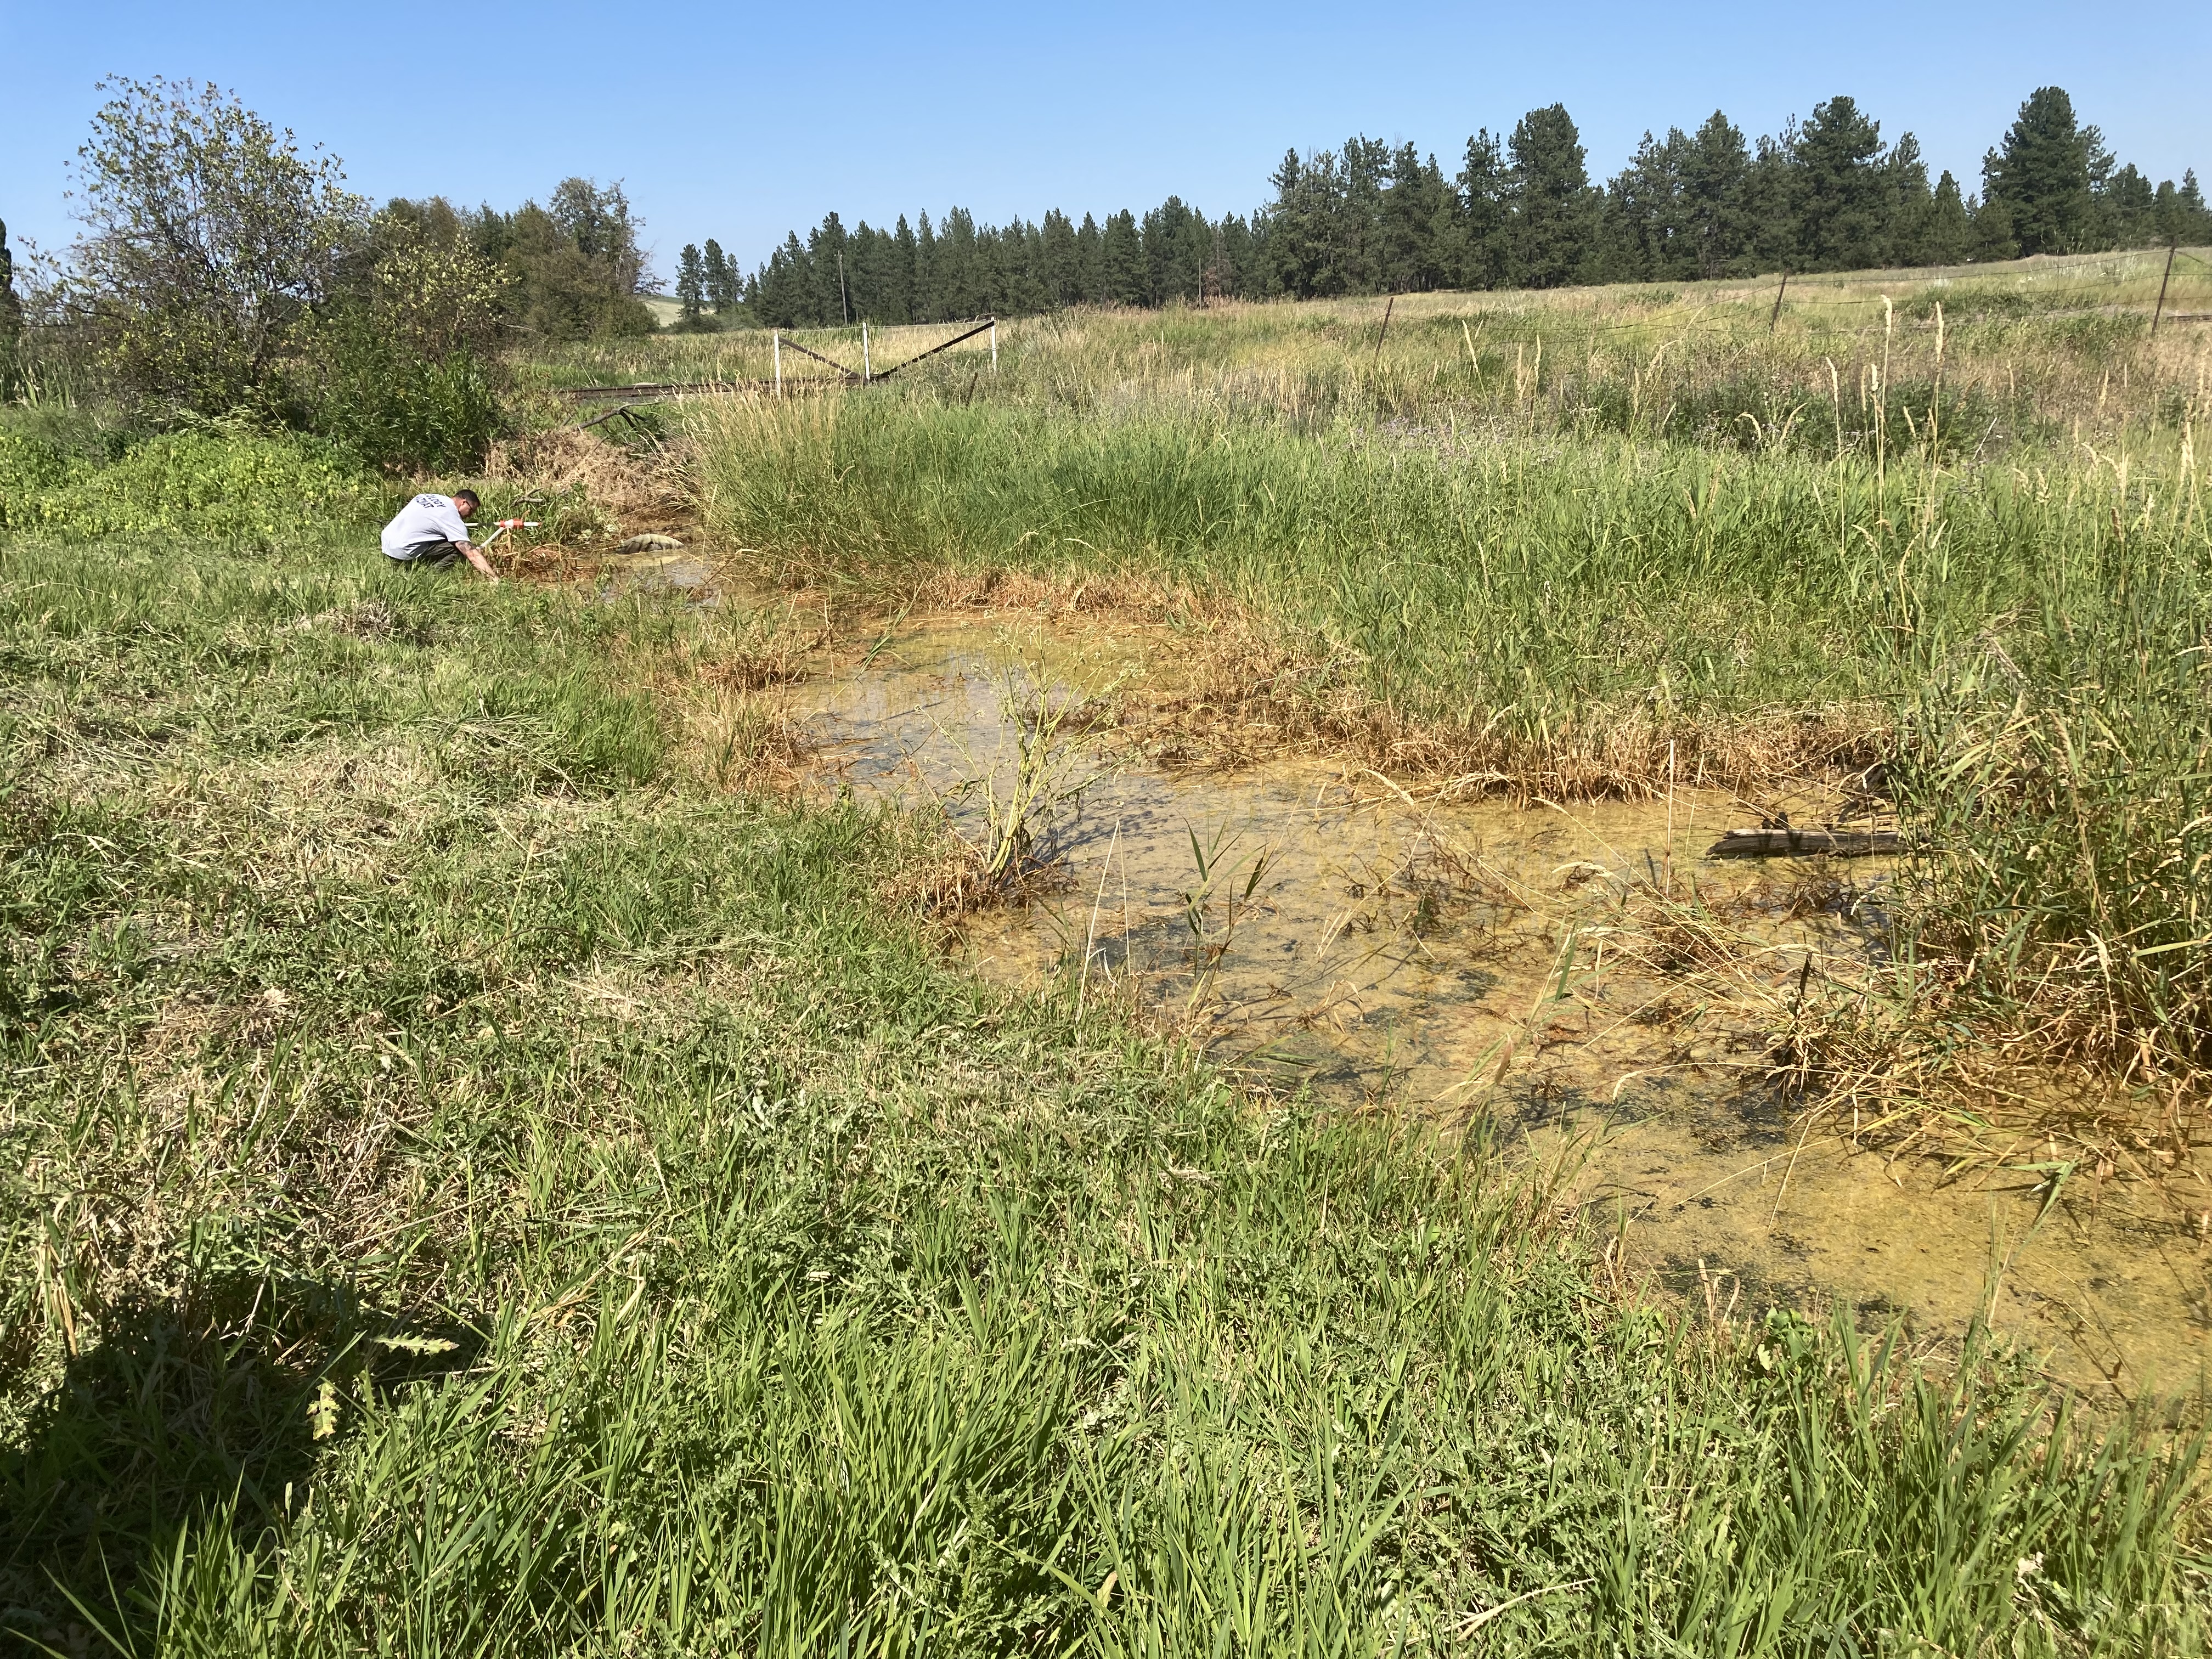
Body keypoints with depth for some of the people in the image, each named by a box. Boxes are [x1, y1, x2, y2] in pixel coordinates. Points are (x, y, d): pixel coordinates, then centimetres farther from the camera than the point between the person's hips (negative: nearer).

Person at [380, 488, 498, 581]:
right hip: (403, 554, -9)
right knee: (458, 549, -9)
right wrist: (494, 579, -19)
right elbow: (472, 555, -16)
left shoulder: (429, 497, 13)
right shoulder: (452, 516, -11)